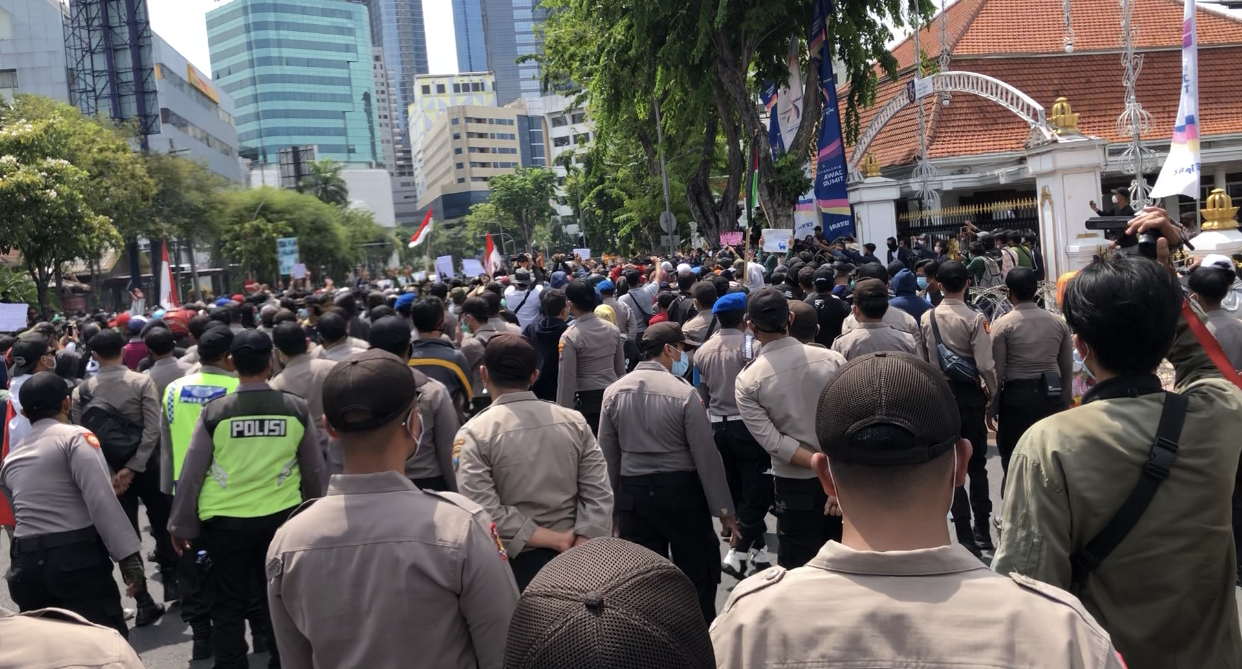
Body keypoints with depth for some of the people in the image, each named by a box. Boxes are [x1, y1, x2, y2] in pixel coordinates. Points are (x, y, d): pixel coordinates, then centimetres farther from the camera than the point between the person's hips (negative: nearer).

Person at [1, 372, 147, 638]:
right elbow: (101, 500, -14)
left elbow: (23, 510, 18)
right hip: (78, 559, -6)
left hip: (26, 564, 6)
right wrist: (128, 556, -15)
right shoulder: (75, 437, -3)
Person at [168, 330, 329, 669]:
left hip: (225, 520, -1)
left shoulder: (215, 410, -10)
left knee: (228, 606, 13)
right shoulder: (297, 408, -7)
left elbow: (191, 473, -3)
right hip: (281, 517, 1)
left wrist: (180, 525, 10)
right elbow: (315, 470, 3)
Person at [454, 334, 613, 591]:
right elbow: (599, 495, -7)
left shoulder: (474, 434, -12)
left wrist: (556, 540, -13)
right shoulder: (574, 422, -1)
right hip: (571, 560, 3)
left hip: (510, 562, -3)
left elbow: (483, 511, -19)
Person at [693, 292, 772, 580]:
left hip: (718, 427, 6)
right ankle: (736, 554, -8)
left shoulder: (702, 351, 5)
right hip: (749, 426, -6)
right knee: (757, 492, -1)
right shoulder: (752, 346, -13)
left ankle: (758, 550, 22)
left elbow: (702, 393, 11)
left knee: (739, 492, 14)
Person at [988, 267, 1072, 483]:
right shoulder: (1058, 322, 4)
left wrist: (992, 408, 3)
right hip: (1052, 395, 4)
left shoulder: (1003, 324, -7)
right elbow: (1067, 367, 10)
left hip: (1017, 395, -4)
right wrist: (1066, 399, 22)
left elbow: (997, 372, -6)